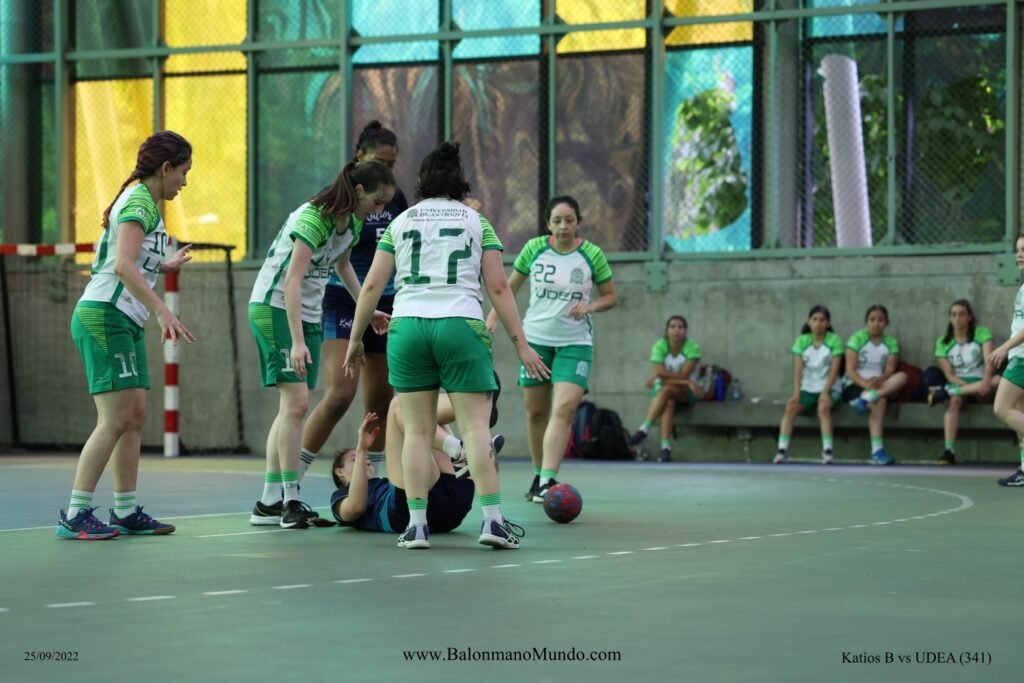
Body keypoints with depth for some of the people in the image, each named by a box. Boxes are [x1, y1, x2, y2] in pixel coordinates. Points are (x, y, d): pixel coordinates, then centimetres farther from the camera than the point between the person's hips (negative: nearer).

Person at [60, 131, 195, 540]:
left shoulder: (141, 201, 17)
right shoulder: (140, 203, -12)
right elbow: (123, 265, -26)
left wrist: (164, 267, 21)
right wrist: (163, 312, -32)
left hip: (123, 322, 10)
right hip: (105, 317, -10)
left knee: (135, 416, 9)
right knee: (115, 419, -12)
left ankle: (126, 512, 12)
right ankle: (75, 516, -11)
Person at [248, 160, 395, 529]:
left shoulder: (354, 222, 3)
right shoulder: (313, 218, -23)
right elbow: (292, 280, -29)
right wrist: (297, 341, -35)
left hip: (309, 314, 9)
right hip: (275, 307, -9)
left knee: (293, 406, 5)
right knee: (296, 401, -15)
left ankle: (268, 503, 8)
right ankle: (290, 499, -10)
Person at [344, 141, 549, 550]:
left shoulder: (399, 223, 15)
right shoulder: (477, 222, 11)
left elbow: (372, 287, 10)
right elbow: (498, 288, 3)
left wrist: (355, 338, 19)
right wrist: (521, 343, 4)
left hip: (407, 328, 2)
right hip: (462, 327, -2)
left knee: (417, 430, 5)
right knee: (476, 426, -3)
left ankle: (417, 525, 0)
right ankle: (492, 519, -11)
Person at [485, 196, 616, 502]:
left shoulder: (592, 254, -4)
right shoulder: (534, 248, -1)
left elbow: (610, 296, 6)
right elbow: (511, 286, 12)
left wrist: (589, 306, -13)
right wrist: (494, 316, 3)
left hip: (575, 343, -2)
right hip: (535, 339, 2)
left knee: (564, 409, -18)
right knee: (536, 411, 7)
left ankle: (547, 481, -23)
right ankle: (539, 474, 24)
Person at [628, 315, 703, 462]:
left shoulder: (692, 347, -11)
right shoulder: (659, 347, -8)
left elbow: (683, 375, -18)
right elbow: (661, 374, -18)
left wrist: (660, 375, -17)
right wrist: (687, 382, -23)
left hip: (685, 394, -1)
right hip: (661, 391, 1)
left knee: (666, 390, -35)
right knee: (668, 403, -34)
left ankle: (644, 429, -38)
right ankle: (665, 447, -45)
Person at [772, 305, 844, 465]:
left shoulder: (834, 340, -3)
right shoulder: (802, 341, 3)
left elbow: (834, 370, -9)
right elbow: (798, 369, -4)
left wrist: (825, 392, -22)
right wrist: (796, 393, -17)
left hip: (828, 389, -2)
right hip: (807, 389, 2)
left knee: (823, 407, -34)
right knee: (791, 406, -26)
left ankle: (827, 451, -34)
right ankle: (782, 450, -30)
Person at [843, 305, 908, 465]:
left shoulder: (891, 343, 9)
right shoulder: (857, 338, -2)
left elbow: (890, 370, -3)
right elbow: (850, 370, -10)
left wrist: (879, 380, -27)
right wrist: (866, 384, -28)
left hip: (879, 384, 4)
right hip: (855, 386, -4)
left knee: (902, 377, -26)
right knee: (879, 401, -36)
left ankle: (867, 398, -42)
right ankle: (877, 450, -43)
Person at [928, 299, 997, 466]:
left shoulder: (982, 333, 0)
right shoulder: (943, 342, 4)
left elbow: (989, 359, -16)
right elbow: (949, 375, -3)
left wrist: (986, 380, -37)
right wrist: (966, 386, -22)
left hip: (981, 384, 0)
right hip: (958, 384, 0)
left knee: (1000, 380, -34)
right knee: (954, 401, -35)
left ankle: (946, 392, -35)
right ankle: (949, 451, -46)